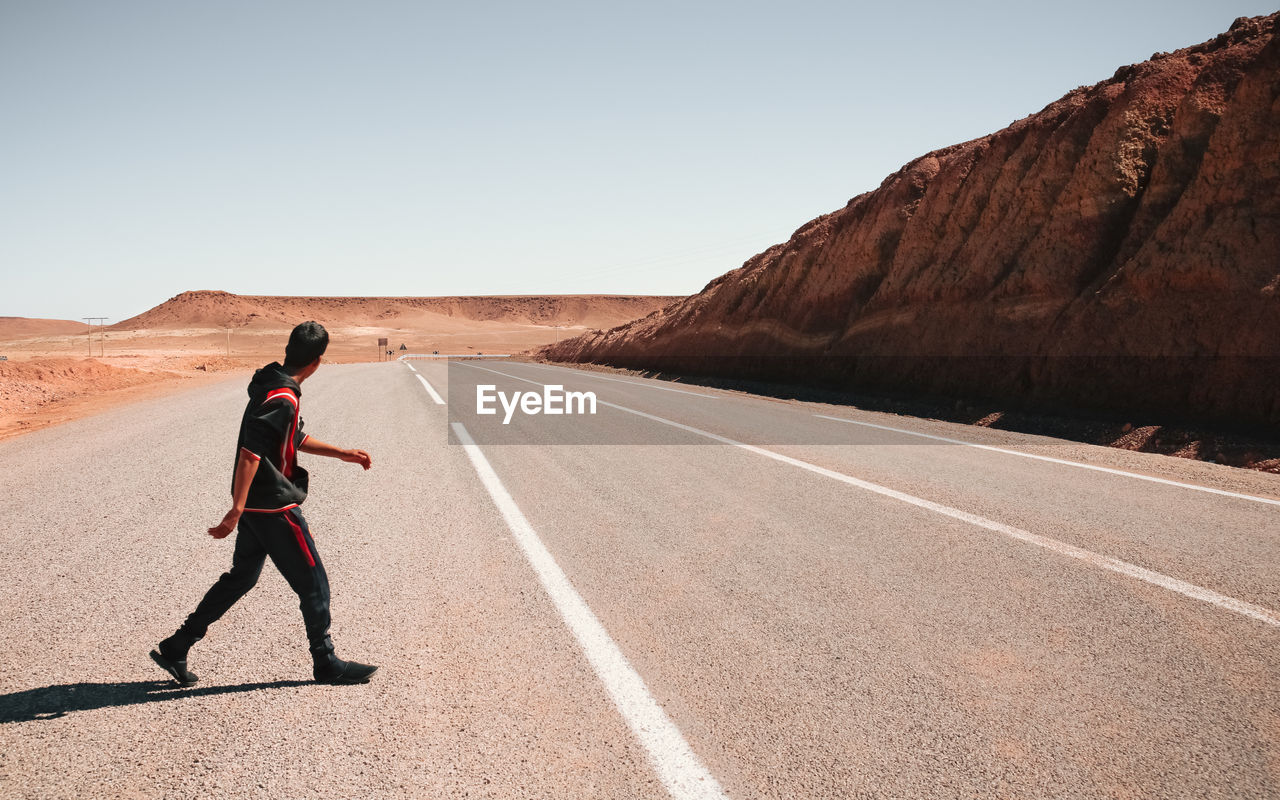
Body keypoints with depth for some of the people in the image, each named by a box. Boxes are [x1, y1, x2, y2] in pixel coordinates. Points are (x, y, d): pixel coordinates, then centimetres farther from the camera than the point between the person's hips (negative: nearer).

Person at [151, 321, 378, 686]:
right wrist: (237, 509, -31)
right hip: (275, 507, -10)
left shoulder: (269, 385, 10)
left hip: (256, 505, 10)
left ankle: (175, 649, 24)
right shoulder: (283, 399, -22)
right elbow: (250, 453, -28)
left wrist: (342, 454, 21)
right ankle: (327, 664, 16)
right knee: (313, 583, 3)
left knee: (241, 577, 19)